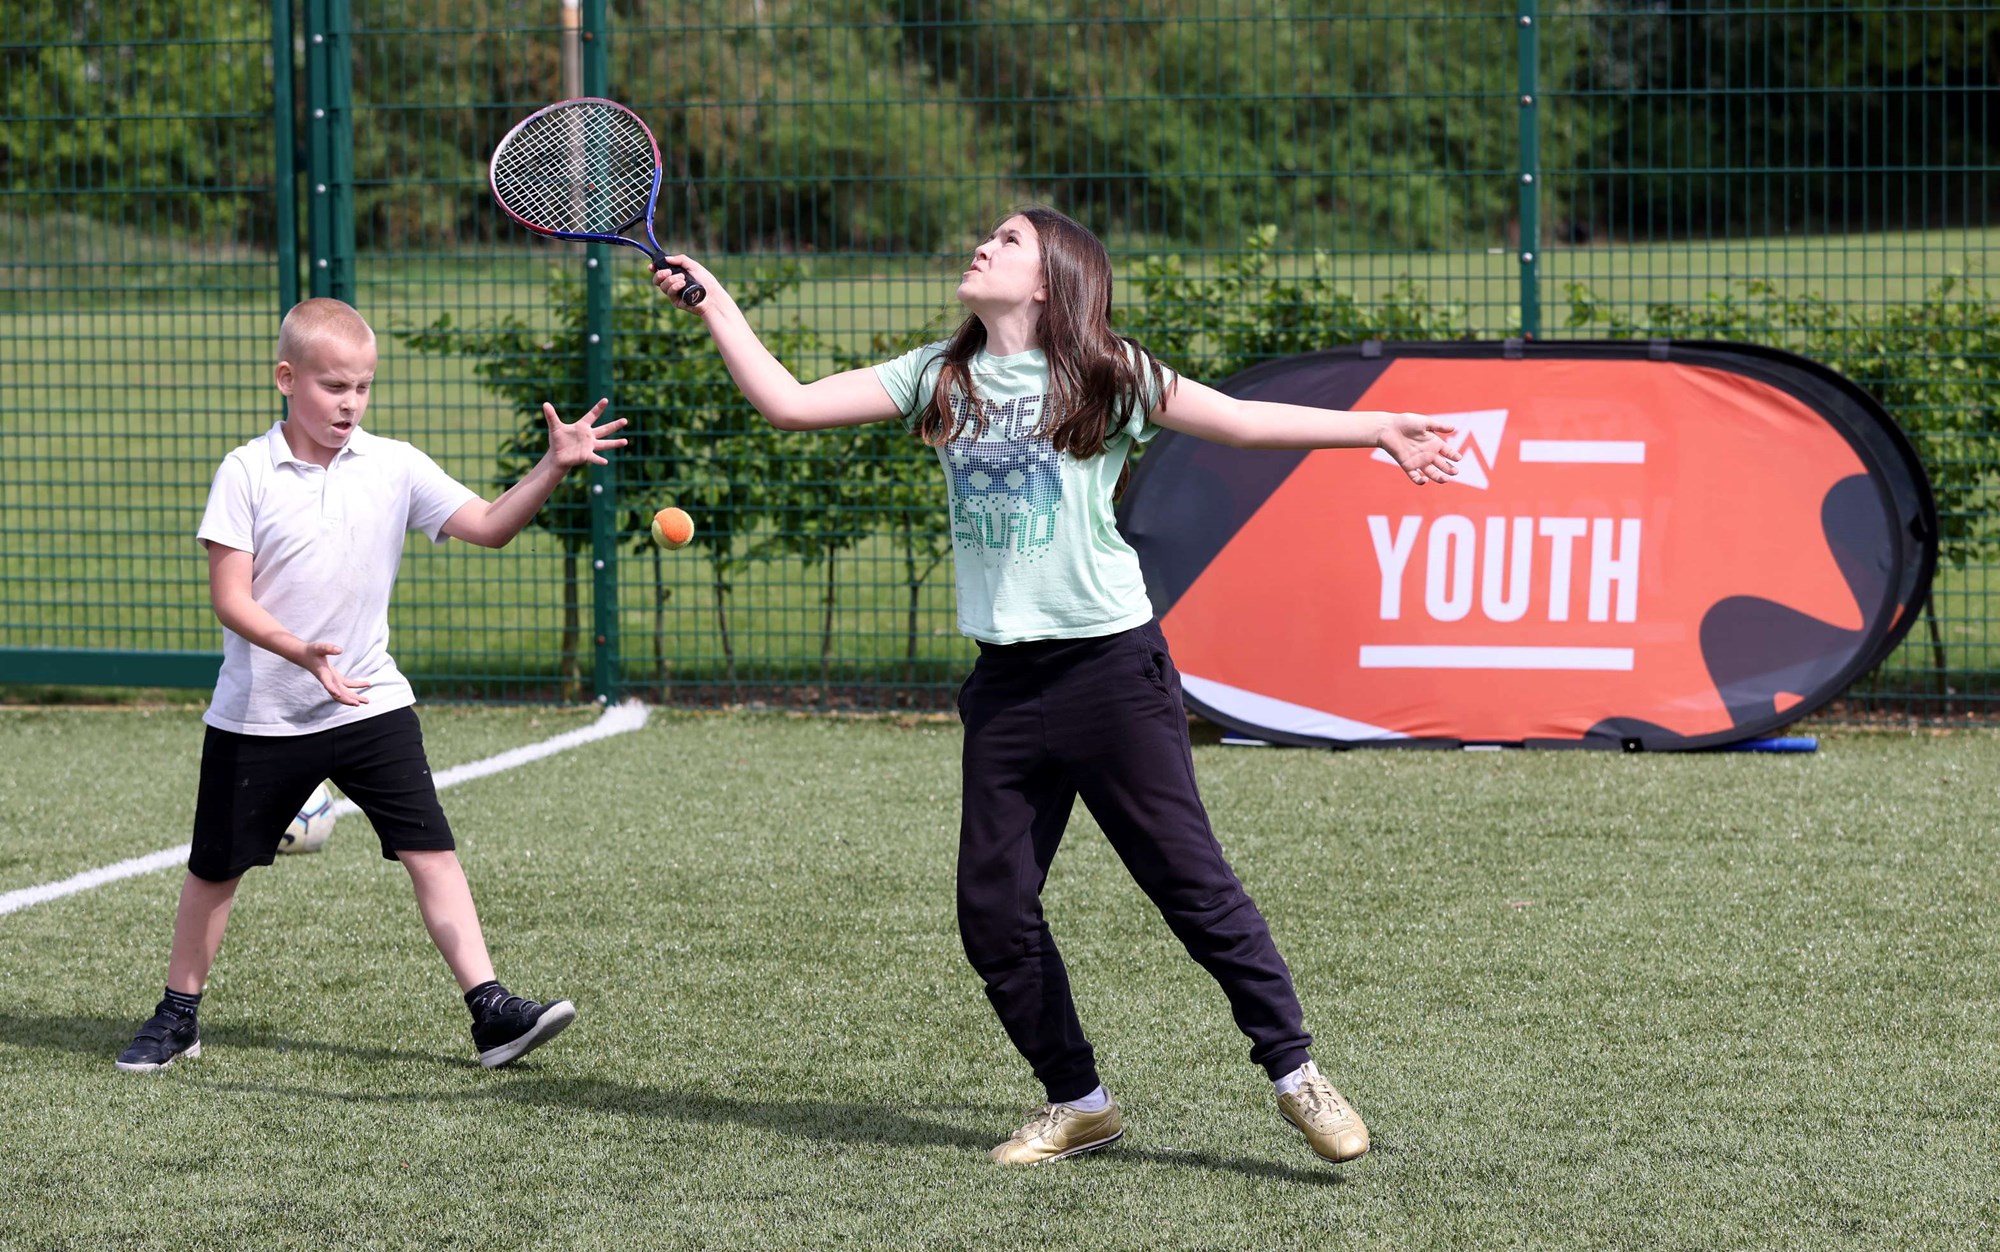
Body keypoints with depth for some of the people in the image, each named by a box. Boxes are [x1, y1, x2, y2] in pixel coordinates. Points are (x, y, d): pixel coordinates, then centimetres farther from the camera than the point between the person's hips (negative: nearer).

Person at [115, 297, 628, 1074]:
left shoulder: (393, 466, -1)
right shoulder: (247, 473, -9)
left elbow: (487, 526, -3)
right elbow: (230, 599, -13)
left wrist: (553, 468, -18)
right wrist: (302, 652, -29)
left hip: (370, 703, 2)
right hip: (259, 716, -2)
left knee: (430, 851, -8)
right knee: (216, 867, 10)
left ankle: (491, 1011, -9)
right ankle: (177, 1017, 26)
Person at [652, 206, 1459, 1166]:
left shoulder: (1106, 376, -1)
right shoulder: (939, 378, 11)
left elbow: (1242, 420, 3)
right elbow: (788, 403, 10)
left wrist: (1380, 429, -1)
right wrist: (715, 304, 7)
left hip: (1111, 665, -5)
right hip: (1006, 682, 5)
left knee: (1192, 884, -6)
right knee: (993, 910, 3)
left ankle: (1296, 1074, 5)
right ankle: (1077, 1102, 18)